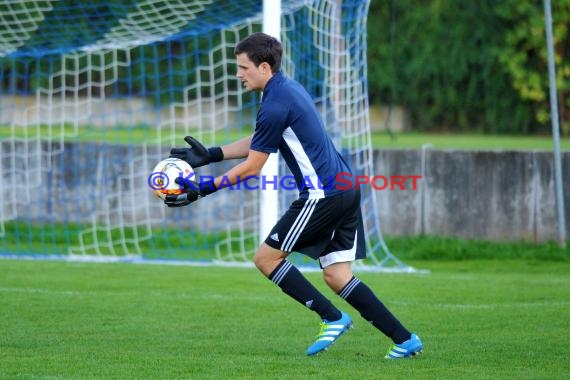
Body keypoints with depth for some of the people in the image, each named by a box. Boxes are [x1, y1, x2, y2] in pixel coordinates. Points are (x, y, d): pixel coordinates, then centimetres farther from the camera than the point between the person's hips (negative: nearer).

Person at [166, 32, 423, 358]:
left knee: (267, 258, -1)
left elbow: (252, 167, -11)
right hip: (345, 189, 10)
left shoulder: (275, 105, -15)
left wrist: (203, 190, -6)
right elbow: (258, 143, 25)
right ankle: (405, 340, 3)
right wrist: (209, 155, 22)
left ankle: (333, 319, -1)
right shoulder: (289, 88, 15)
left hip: (323, 194, -10)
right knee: (337, 276, 8)